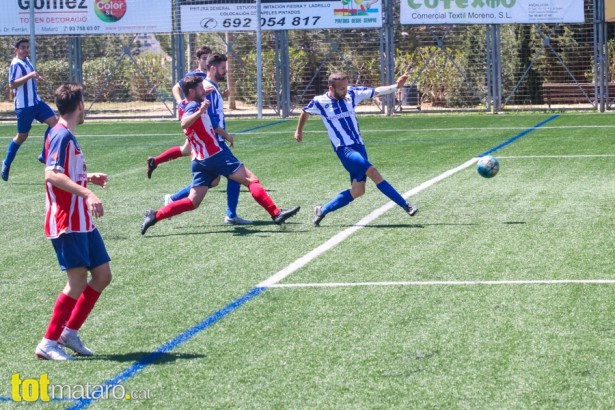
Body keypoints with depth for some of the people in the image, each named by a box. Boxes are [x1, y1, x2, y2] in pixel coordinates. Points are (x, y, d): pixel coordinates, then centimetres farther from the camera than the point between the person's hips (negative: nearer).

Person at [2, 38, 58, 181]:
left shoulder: (27, 61, 11)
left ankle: (45, 155, 2)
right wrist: (29, 76, -34)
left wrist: (36, 78, 11)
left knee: (54, 121, -5)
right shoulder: (16, 64, -17)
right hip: (24, 106, -8)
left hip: (35, 102, 8)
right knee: (22, 136, 2)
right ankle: (7, 163, 19)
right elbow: (12, 85, -28)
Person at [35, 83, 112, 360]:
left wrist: (88, 178, 21)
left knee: (102, 275, 9)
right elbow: (52, 175, -27)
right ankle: (48, 343, -2)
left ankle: (70, 332, 17)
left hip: (82, 221, 10)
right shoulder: (62, 135, -14)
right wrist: (87, 193, -35)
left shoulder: (66, 136, 15)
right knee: (77, 282, -10)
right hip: (67, 223, -10)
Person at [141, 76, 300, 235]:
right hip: (216, 155, -9)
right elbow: (184, 123, -36)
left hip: (200, 161, 9)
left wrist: (202, 95, 38)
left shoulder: (184, 106, 14)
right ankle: (276, 214, -14)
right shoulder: (193, 106, -13)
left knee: (193, 202, 7)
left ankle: (154, 216, -3)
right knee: (252, 180, -7)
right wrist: (199, 112, -51)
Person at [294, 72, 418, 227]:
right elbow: (305, 112, 15)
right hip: (344, 149, -5)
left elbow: (377, 91, -3)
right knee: (373, 173, -22)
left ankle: (322, 211, 17)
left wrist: (396, 86, -18)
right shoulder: (319, 102, -5)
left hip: (359, 146, 5)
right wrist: (299, 131, 29)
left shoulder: (352, 94, 1)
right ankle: (405, 205, -19)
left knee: (358, 190, 2)